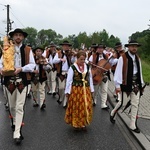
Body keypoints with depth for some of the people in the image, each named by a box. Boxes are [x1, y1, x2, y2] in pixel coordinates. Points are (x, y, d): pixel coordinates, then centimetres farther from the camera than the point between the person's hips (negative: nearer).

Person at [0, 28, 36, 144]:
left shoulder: (28, 50, 3)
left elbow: (32, 65, -1)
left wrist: (21, 69, -17)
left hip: (22, 81, -3)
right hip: (9, 80, 3)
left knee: (20, 107, -6)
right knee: (11, 106, 16)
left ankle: (17, 133, -4)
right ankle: (14, 123, 41)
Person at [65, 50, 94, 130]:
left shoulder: (87, 67, 4)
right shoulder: (72, 67, -8)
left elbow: (90, 78, 10)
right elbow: (69, 80, -6)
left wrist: (91, 89, 10)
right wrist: (67, 91, -5)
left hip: (86, 90, 4)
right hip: (76, 90, -4)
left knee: (86, 107, 7)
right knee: (76, 107, 4)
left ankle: (84, 123, 23)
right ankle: (76, 123, 20)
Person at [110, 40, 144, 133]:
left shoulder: (137, 58, 9)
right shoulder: (123, 58, -10)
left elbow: (139, 72, 13)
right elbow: (118, 71, -12)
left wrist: (141, 84, 13)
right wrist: (117, 85, -14)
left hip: (136, 84, 6)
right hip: (126, 83, -6)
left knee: (135, 104, 7)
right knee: (121, 102, 0)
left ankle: (133, 125, 18)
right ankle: (113, 114, 32)